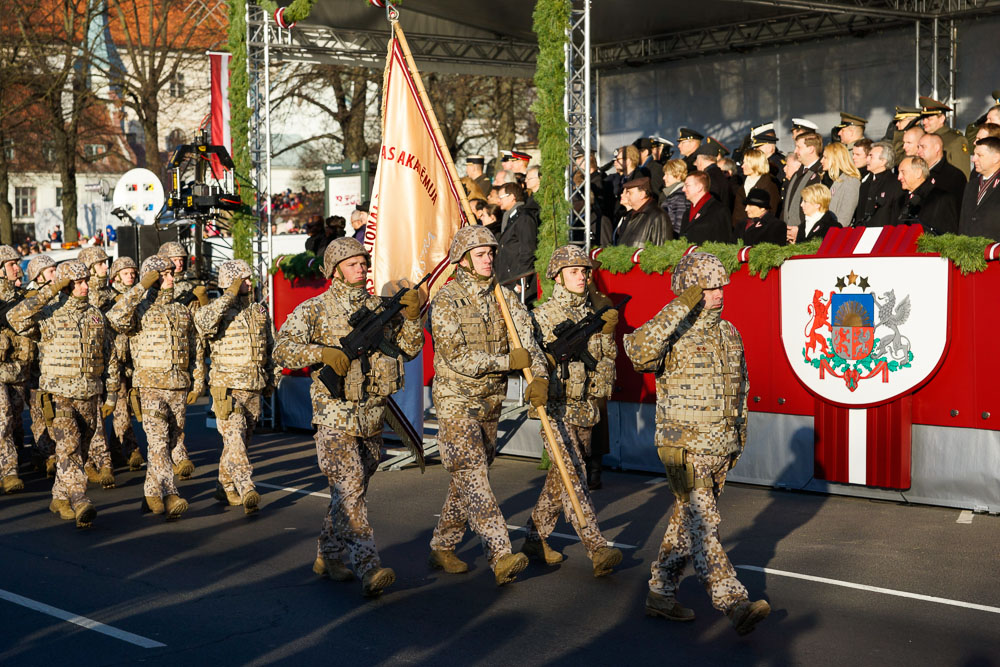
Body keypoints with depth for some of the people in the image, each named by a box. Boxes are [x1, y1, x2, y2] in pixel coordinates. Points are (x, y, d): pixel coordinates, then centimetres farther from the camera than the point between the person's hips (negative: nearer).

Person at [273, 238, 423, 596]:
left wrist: (411, 318, -3)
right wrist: (323, 353, -22)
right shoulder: (314, 310, -1)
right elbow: (282, 350, -9)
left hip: (373, 416, 6)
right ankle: (369, 570, -20)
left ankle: (329, 555, 29)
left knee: (352, 490, 13)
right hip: (335, 415, -6)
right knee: (349, 490, -14)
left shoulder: (380, 307, 13)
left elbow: (408, 349, 13)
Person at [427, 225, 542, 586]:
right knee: (473, 476, -13)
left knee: (468, 477, 13)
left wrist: (539, 376, -24)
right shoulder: (446, 301, -11)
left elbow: (526, 339, -5)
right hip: (456, 399, -6)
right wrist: (508, 361, -19)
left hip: (491, 400, 6)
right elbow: (457, 357, -18)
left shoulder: (504, 296, 5)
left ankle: (442, 547, 26)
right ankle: (501, 556, -20)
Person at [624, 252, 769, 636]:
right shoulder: (672, 332, -11)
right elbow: (638, 353, -35)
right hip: (684, 448, -8)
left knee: (687, 525, 14)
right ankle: (735, 605, -15)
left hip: (720, 448, 8)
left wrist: (738, 438, 21)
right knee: (703, 526, -12)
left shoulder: (729, 333, 11)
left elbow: (739, 388, 23)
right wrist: (680, 308, -33)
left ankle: (660, 595, 25)